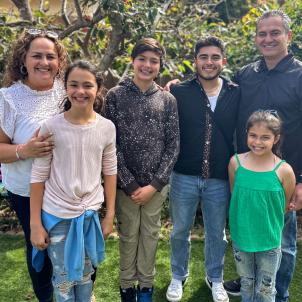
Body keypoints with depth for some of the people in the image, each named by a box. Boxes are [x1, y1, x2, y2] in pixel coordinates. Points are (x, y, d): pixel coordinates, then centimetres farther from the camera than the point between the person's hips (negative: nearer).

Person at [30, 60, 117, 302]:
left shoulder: (107, 127, -5)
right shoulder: (51, 127, -13)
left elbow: (110, 172, 3)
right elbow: (38, 177, -8)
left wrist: (110, 214, 5)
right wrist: (35, 223, -6)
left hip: (90, 212, 2)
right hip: (57, 215, -2)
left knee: (85, 274, 20)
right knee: (64, 278, 14)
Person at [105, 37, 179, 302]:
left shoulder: (168, 100, 2)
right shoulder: (115, 96, -3)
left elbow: (173, 145, 0)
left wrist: (154, 184, -9)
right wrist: (130, 184, -10)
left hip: (156, 184, 2)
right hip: (125, 183, -1)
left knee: (150, 234, 14)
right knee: (128, 235, 11)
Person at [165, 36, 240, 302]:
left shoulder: (236, 94, -1)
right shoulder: (179, 92, -5)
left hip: (220, 179, 1)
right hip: (184, 177, 0)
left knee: (216, 233, 17)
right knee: (180, 231, 16)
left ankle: (215, 278, 41)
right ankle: (179, 276, 40)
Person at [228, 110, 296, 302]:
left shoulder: (284, 170, -16)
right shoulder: (236, 162, -10)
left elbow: (285, 206, -3)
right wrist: (245, 218, 1)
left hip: (269, 241, -1)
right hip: (241, 237, 2)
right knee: (247, 285, 23)